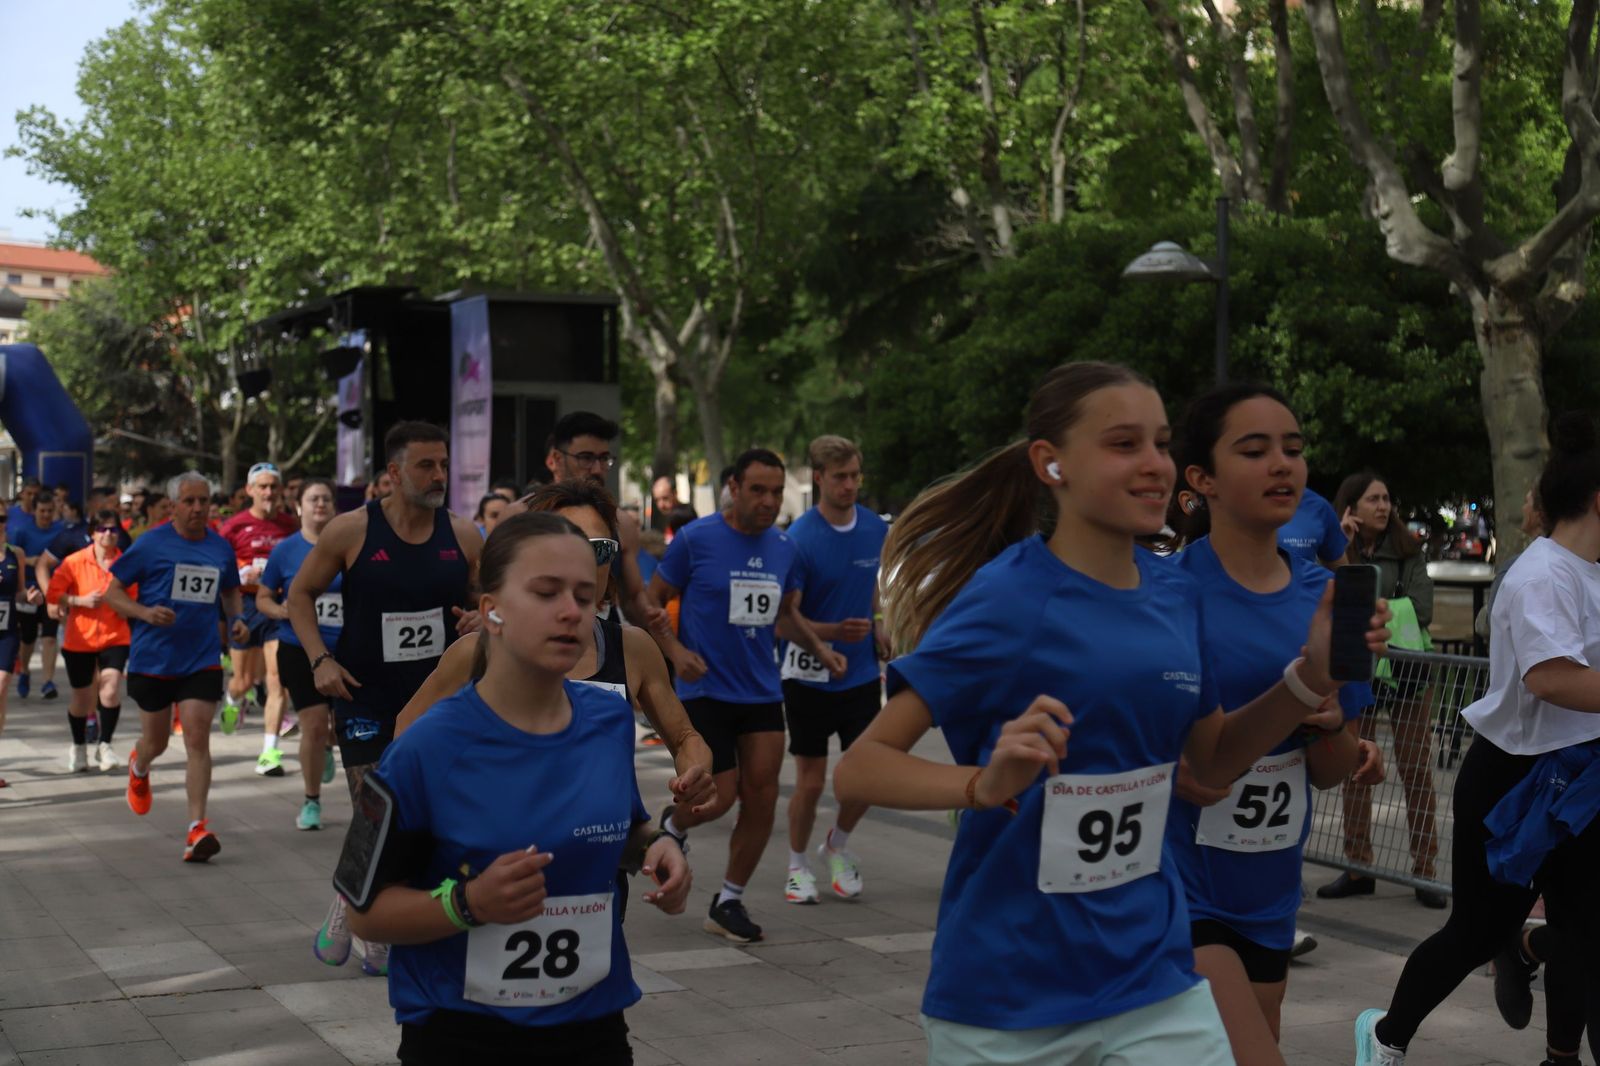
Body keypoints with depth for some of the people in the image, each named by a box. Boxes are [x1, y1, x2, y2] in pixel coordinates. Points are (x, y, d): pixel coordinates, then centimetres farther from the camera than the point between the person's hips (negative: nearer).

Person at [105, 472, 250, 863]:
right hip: (152, 658, -1)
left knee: (197, 739, -11)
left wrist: (237, 618, 3)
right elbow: (112, 592, -2)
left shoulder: (221, 548, 5)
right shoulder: (151, 544, -6)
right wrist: (145, 612, -19)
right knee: (156, 741, 13)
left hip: (201, 660, 1)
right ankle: (139, 769, 51)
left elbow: (230, 591, 23)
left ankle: (197, 829, -12)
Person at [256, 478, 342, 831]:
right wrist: (282, 611, -14)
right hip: (299, 651, -1)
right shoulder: (285, 550, 0)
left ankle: (327, 748, 43)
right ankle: (311, 802, 14)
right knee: (314, 726, -5)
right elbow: (263, 598, 6)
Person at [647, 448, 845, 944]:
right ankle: (671, 826, 30)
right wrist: (675, 650, -15)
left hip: (762, 691, 5)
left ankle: (728, 902, 14)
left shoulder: (785, 548, 6)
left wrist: (820, 649, 5)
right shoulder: (696, 539, -9)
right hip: (706, 690, -5)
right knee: (720, 796, -6)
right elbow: (653, 600, -1)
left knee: (762, 796, -1)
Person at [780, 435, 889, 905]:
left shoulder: (875, 529, 0)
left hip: (862, 674, 4)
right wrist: (836, 631, -31)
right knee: (811, 779, 2)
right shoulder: (799, 539, -16)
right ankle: (798, 866, 24)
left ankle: (836, 847, 28)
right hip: (810, 677, -4)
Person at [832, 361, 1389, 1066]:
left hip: (1151, 978, 5)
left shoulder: (1176, 596, 2)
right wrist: (985, 785, -35)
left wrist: (1311, 676, -1)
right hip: (1004, 1004, -4)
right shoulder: (1007, 598, -16)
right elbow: (858, 771, -17)